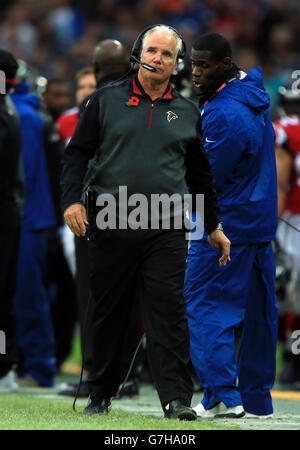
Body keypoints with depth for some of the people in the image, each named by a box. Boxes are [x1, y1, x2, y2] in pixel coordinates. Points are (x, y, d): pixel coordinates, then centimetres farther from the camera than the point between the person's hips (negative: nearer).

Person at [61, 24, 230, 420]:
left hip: (166, 230, 1)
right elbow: (77, 152, 8)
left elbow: (200, 173, 21)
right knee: (107, 313, 5)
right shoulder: (106, 101, 7)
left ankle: (176, 398, -10)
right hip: (111, 224, 0)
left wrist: (214, 227, 21)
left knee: (168, 312, -7)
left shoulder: (187, 113, 13)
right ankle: (101, 394, 16)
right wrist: (73, 200, -7)